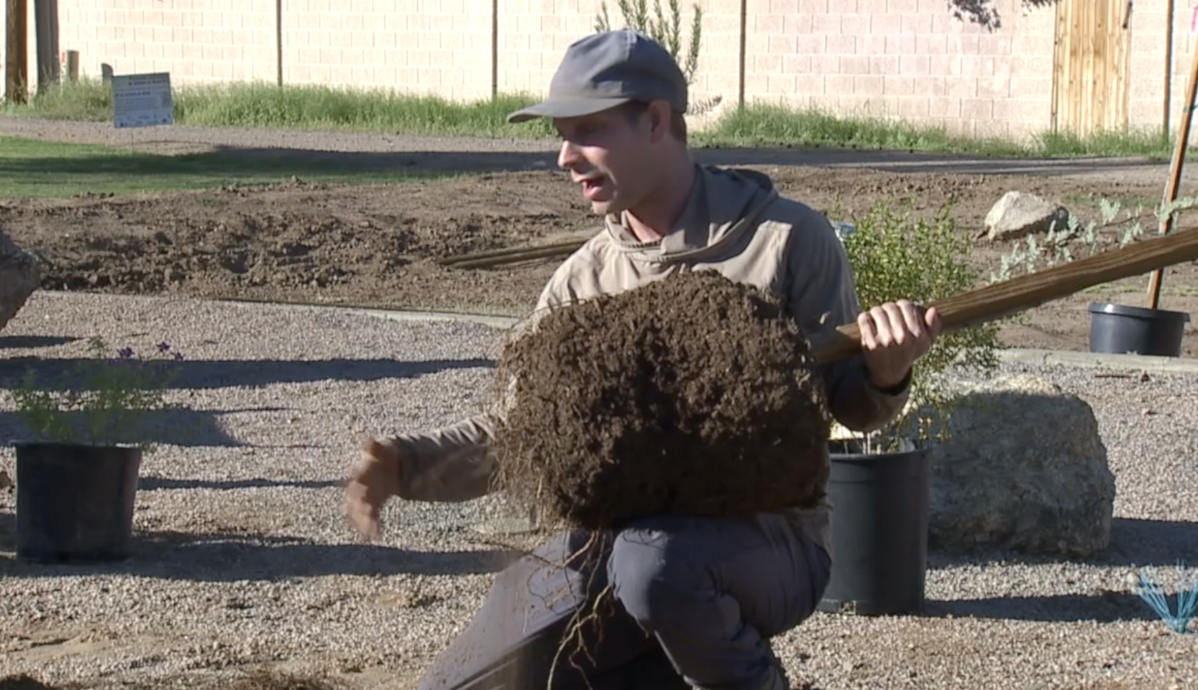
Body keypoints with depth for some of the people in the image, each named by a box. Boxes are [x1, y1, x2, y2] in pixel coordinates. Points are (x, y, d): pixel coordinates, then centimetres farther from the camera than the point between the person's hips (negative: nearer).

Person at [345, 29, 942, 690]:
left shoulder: (786, 238, -8)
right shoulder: (583, 280, 6)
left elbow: (849, 402, -4)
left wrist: (883, 376, -28)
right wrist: (406, 463, -12)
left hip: (769, 540, -6)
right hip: (615, 542, 6)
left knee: (657, 562, -40)